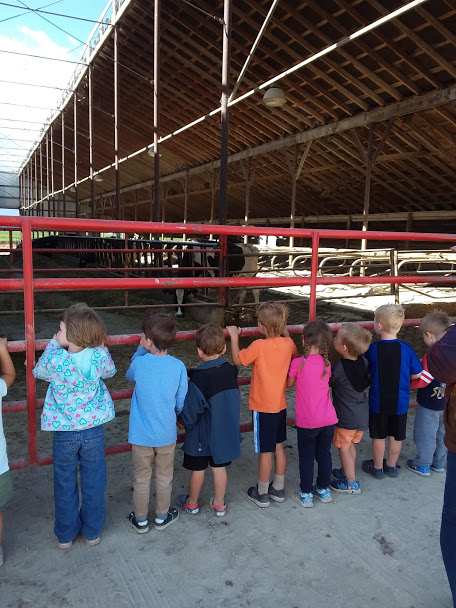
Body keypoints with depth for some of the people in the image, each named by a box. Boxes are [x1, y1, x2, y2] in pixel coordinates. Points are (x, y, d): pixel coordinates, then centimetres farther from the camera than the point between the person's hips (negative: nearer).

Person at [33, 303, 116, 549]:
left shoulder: (54, 359, -22)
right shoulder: (99, 356, -18)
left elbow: (38, 372, 1)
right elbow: (110, 372, 5)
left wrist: (54, 344, 5)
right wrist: (98, 345, 8)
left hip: (63, 433, -1)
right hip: (94, 431, 1)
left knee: (65, 485, 18)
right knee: (93, 483, 17)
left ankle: (65, 535, 33)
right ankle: (92, 531, 33)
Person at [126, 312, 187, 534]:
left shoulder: (140, 362, -17)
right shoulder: (178, 366, -14)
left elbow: (129, 376, 8)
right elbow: (181, 403, -4)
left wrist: (141, 349, 4)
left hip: (141, 434, -1)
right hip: (166, 434, 1)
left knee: (142, 478, 17)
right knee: (164, 477, 20)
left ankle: (141, 520, 34)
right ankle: (162, 517, 37)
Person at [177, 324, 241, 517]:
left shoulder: (197, 380, -27)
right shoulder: (231, 371, -11)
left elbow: (188, 417, -22)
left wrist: (179, 414, -3)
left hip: (201, 435, -4)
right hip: (225, 432, 4)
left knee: (197, 469, 16)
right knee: (219, 467, 19)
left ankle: (192, 503, 37)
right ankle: (219, 505, 34)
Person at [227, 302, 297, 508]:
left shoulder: (259, 346, -23)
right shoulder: (288, 343, -6)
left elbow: (237, 360, -10)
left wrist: (234, 336, -1)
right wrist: (284, 331, 20)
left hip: (262, 408, -6)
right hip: (280, 405, 6)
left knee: (265, 452, 6)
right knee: (279, 447, 18)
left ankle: (262, 494, 22)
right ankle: (279, 489, 33)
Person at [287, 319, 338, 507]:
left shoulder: (298, 363, -14)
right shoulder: (326, 364, -2)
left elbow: (289, 383, 1)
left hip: (307, 421, -4)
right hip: (328, 419, 4)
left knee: (306, 457, 11)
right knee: (324, 454, 19)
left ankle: (306, 495, 21)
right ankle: (324, 490, 34)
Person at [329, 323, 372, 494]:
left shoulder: (339, 368, -25)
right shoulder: (363, 361, -7)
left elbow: (327, 382, -10)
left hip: (346, 416, -7)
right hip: (362, 414, 7)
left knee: (344, 447, 10)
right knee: (350, 444, 23)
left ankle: (351, 483, 20)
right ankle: (347, 471, 39)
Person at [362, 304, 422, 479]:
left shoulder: (372, 349, -17)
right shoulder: (407, 349, -14)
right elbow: (416, 375, -5)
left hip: (378, 402, -1)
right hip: (400, 402, 2)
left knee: (379, 436, 15)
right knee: (396, 436, 19)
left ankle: (377, 467, 31)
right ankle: (391, 466, 36)